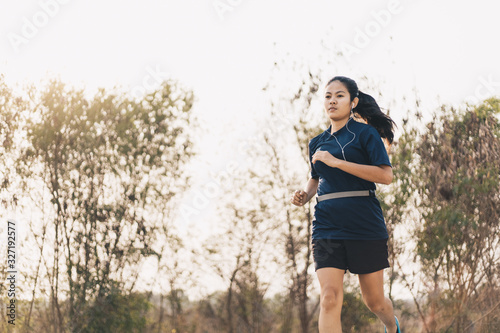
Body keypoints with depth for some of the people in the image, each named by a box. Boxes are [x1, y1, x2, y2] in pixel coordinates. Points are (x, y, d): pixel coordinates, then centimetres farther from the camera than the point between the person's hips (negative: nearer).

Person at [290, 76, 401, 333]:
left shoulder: (365, 134, -1)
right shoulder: (317, 143, 14)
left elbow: (386, 175, -13)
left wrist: (337, 161, -17)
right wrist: (305, 195, 7)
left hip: (365, 224, -3)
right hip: (327, 226, 3)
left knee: (374, 301, 8)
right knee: (329, 298, -14)